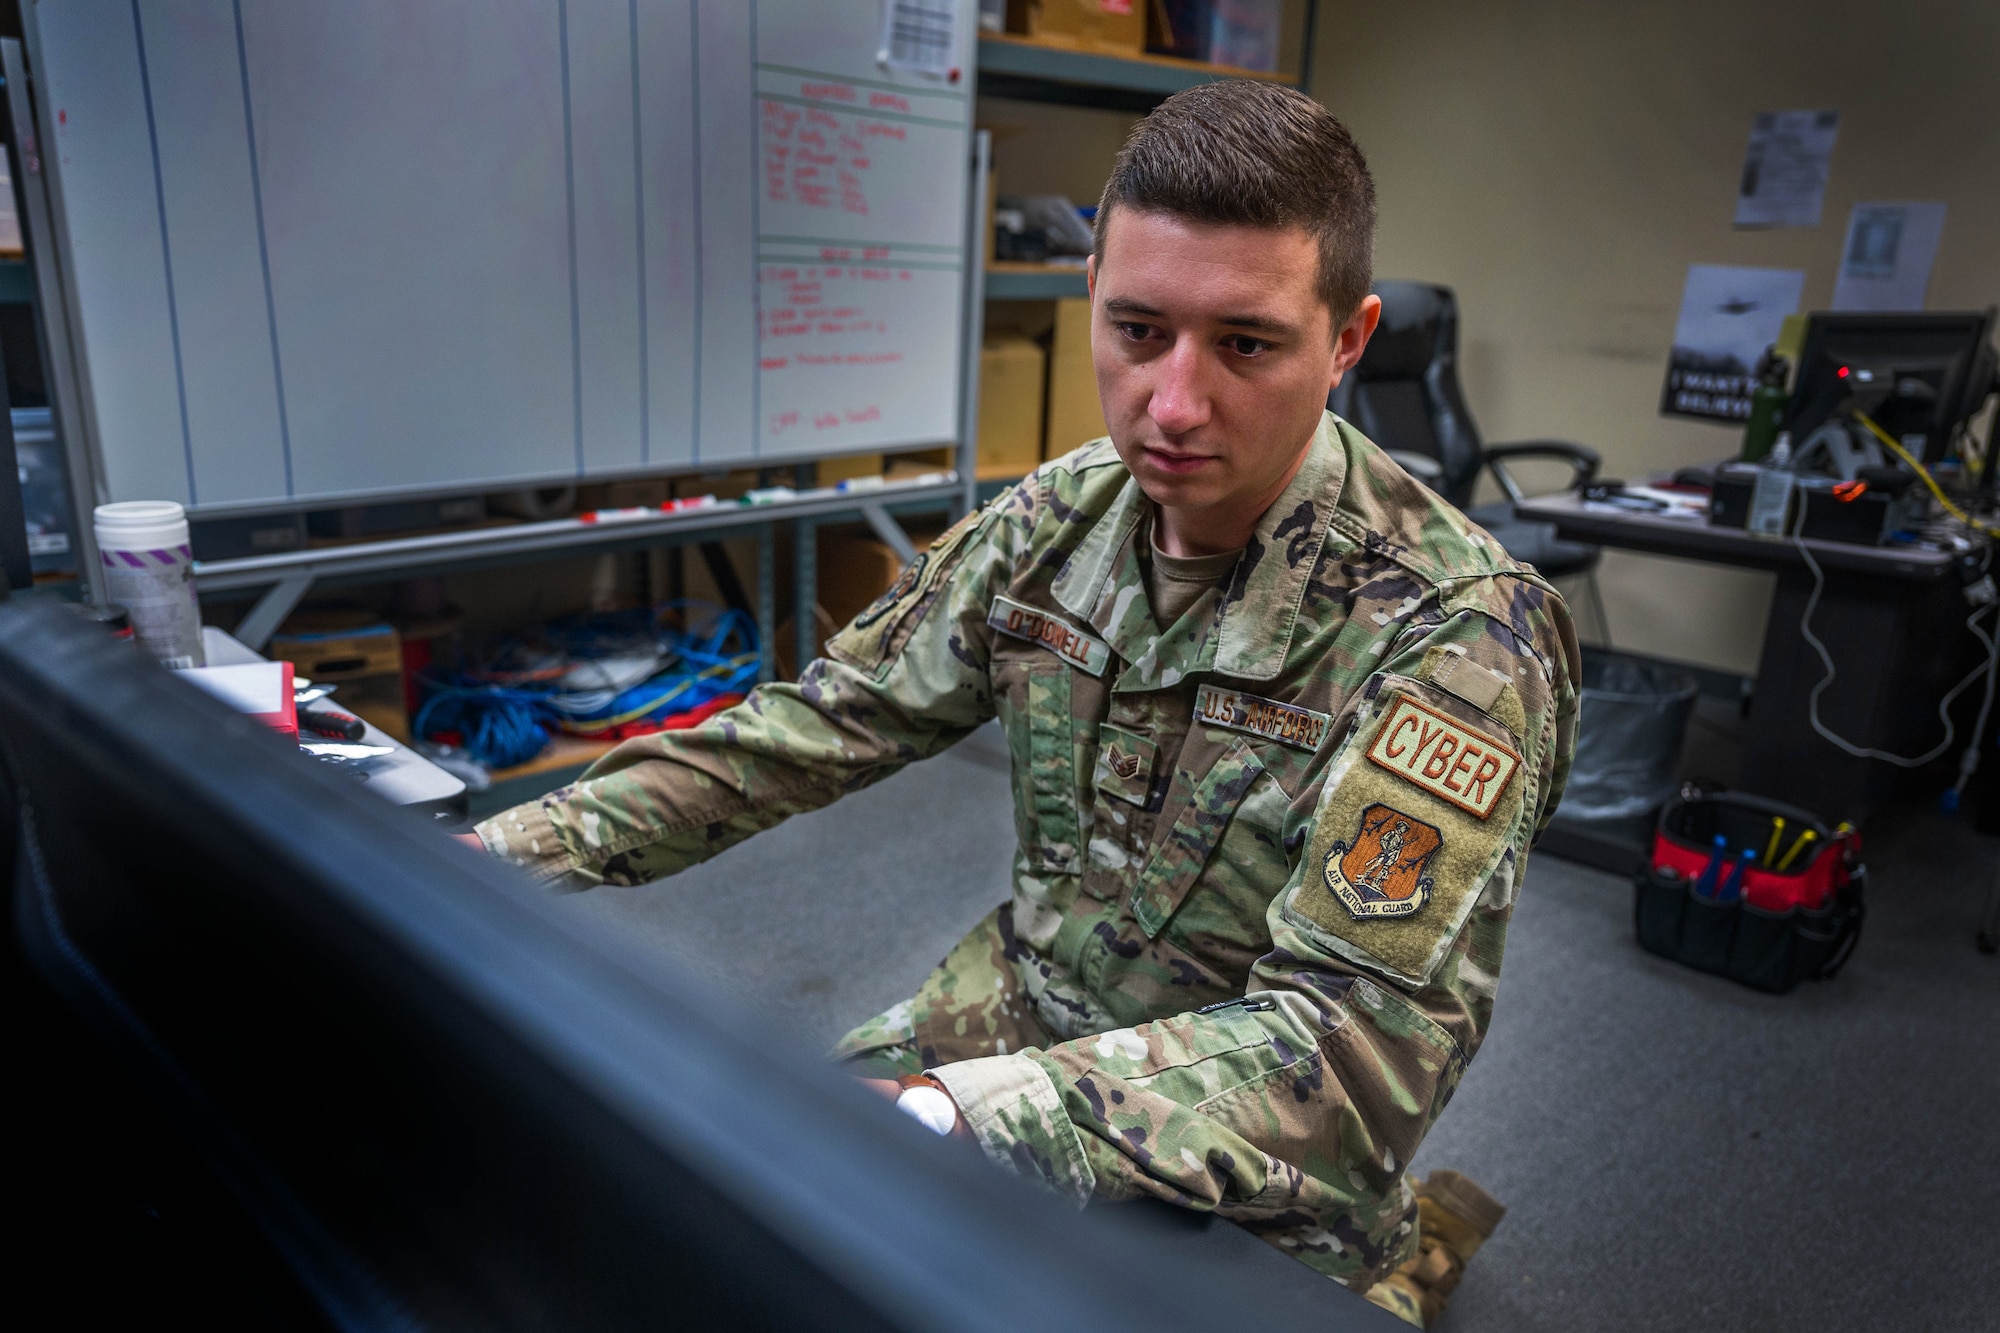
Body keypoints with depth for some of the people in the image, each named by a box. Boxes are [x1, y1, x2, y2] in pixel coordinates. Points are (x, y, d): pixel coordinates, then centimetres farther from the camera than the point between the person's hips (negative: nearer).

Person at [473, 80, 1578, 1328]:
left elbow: (1360, 1048, -28)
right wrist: (497, 855, -8)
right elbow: (815, 729, -1)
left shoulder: (1455, 632, -23)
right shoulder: (1062, 517, -5)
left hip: (1252, 1191, -4)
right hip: (1022, 1020, 5)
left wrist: (940, 1121, -38)